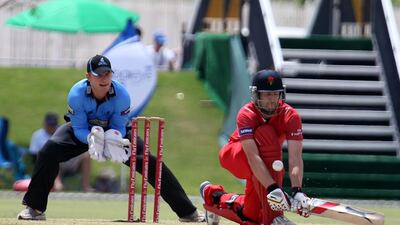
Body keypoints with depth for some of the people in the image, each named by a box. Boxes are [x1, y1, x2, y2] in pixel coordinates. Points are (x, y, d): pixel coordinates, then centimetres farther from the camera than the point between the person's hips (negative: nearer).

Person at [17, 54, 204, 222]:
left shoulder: (122, 95, -28)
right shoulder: (77, 94, -30)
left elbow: (119, 128, -18)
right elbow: (79, 129, -24)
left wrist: (113, 140, -41)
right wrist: (92, 139, -45)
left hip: (114, 131, 0)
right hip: (84, 132, 0)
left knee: (149, 160, -16)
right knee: (49, 151, -27)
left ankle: (187, 211, -8)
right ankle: (34, 208, -16)